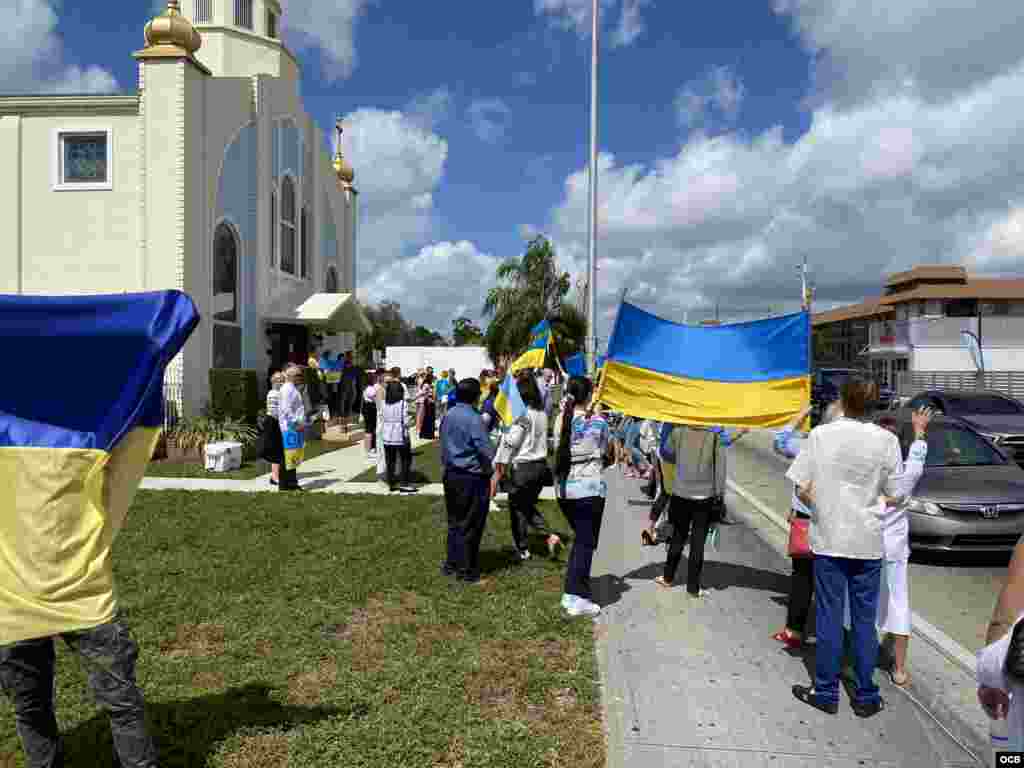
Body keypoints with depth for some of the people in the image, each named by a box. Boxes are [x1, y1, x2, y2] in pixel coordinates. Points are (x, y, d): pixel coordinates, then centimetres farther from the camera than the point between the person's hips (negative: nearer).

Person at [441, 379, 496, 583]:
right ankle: (466, 571, 12)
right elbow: (485, 450, -20)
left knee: (454, 521, 18)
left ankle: (451, 564, 27)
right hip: (472, 478, -8)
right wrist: (491, 469, -4)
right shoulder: (473, 419, -19)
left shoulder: (448, 416, 6)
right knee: (470, 526, 3)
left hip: (451, 474, 8)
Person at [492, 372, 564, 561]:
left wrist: (500, 468, -11)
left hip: (522, 467, -7)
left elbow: (510, 442, -17)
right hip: (541, 465, 7)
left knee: (517, 508, 9)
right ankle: (550, 535, 6)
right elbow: (543, 439, 10)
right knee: (529, 505, 22)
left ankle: (522, 549, 18)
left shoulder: (521, 413, -17)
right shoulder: (542, 412, 6)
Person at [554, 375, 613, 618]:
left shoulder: (561, 418, 2)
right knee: (586, 542, 4)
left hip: (563, 488, 5)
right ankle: (577, 597, 4)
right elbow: (607, 455, 1)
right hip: (590, 488, -5)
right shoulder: (598, 421, -8)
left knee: (580, 538, 20)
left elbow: (557, 449, 5)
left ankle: (572, 591, 21)